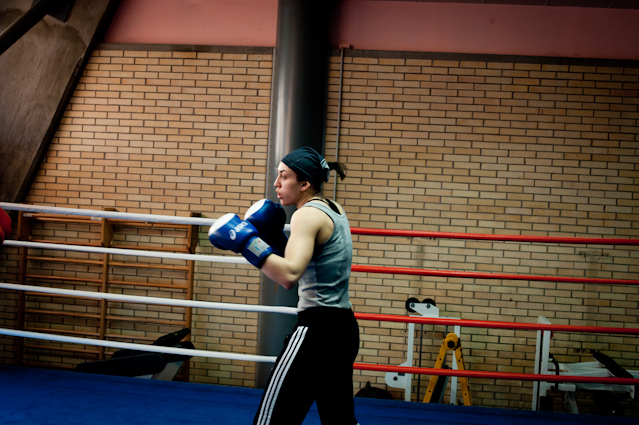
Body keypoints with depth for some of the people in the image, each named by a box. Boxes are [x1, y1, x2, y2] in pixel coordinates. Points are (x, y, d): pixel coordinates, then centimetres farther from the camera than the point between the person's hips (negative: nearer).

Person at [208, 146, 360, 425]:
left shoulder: (308, 214, -14)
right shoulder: (334, 210, 13)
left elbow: (290, 276, -29)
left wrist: (247, 241, -25)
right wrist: (273, 239, 13)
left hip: (317, 330, -10)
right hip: (344, 329, 10)